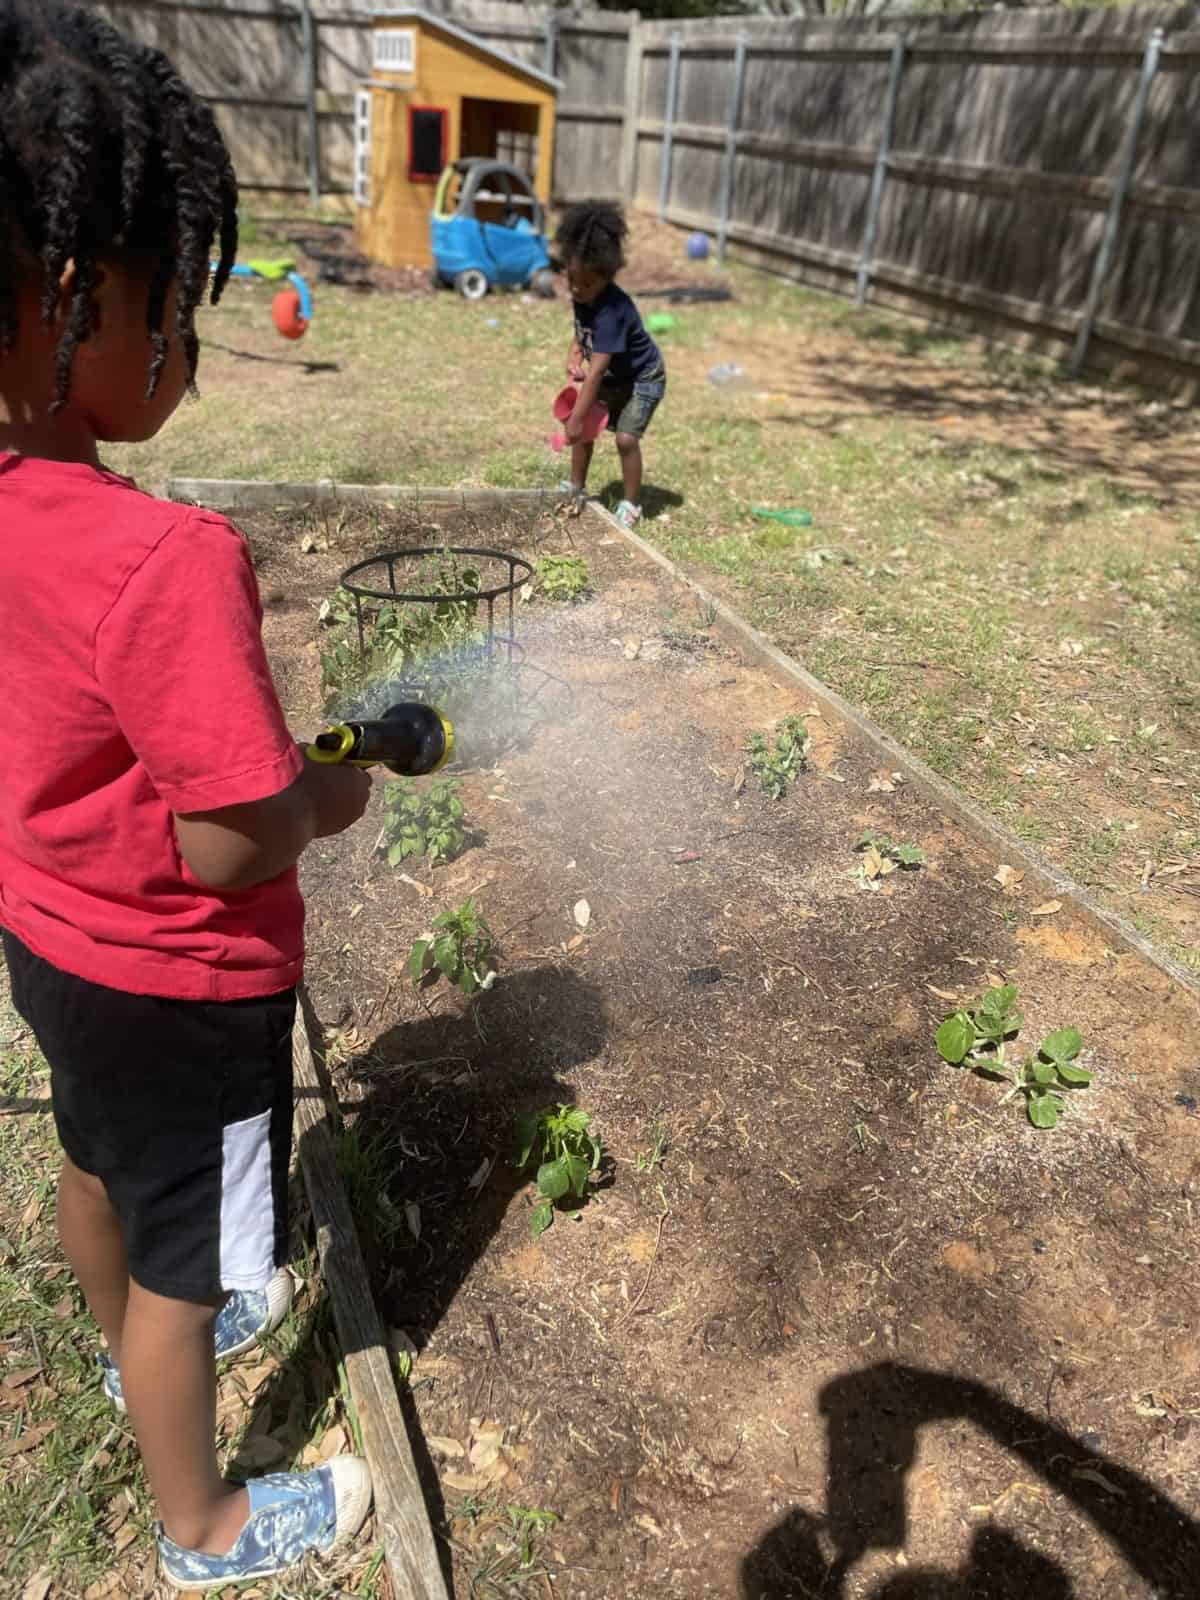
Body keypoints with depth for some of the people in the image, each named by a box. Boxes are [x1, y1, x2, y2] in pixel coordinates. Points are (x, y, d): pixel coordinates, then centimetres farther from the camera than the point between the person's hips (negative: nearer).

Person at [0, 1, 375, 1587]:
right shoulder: (163, 558, -33)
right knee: (186, 1259, 16)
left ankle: (133, 1346, 62)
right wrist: (335, 794, -10)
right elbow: (225, 848, -29)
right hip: (178, 987, -7)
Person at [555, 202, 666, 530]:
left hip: (642, 379, -8)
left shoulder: (612, 311, -37)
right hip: (611, 378, 8)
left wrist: (576, 417, -40)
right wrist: (574, 358, -10)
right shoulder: (582, 296, -13)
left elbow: (596, 371, -40)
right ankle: (576, 487, 23)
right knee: (583, 427, 6)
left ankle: (631, 504, -1)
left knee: (626, 438, -17)